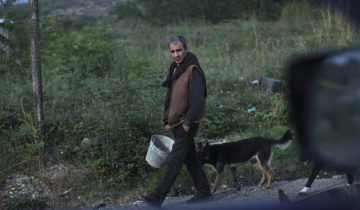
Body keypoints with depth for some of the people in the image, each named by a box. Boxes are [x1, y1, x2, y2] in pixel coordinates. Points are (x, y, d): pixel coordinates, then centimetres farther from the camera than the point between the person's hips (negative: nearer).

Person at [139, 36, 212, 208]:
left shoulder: (193, 71, -17)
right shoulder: (175, 69, 13)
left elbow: (197, 100, -23)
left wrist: (188, 122, -20)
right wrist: (168, 121, 16)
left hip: (187, 123, -9)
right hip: (176, 122, 9)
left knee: (174, 160, -8)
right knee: (190, 158, 13)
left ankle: (158, 197, -10)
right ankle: (204, 191, 22)